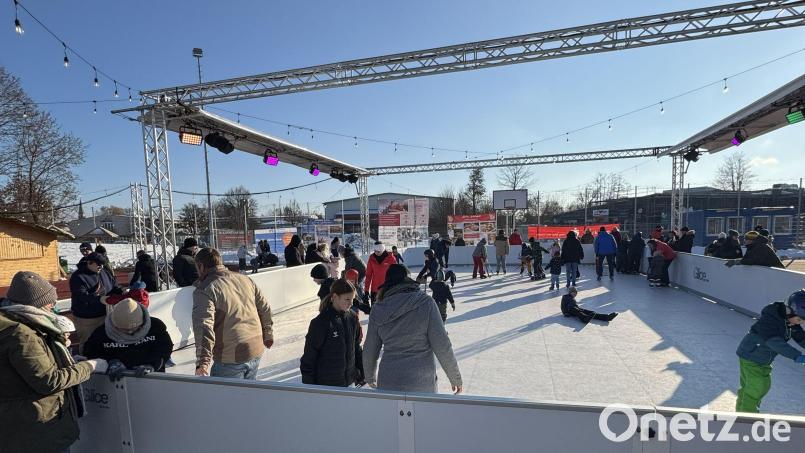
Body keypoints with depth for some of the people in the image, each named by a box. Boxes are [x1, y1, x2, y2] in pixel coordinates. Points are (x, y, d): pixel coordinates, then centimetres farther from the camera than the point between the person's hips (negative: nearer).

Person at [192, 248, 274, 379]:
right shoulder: (245, 279, 9)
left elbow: (204, 326, -21)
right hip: (256, 351, 6)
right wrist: (268, 334, 24)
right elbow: (265, 308, 13)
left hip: (230, 358, -6)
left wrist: (203, 361, -25)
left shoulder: (204, 290, -10)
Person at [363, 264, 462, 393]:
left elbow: (369, 350, 7)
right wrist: (455, 378, 3)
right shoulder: (426, 303, -9)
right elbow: (441, 345, -10)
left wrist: (370, 378, 25)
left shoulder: (378, 309, -1)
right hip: (422, 385, -2)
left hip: (388, 386, 2)